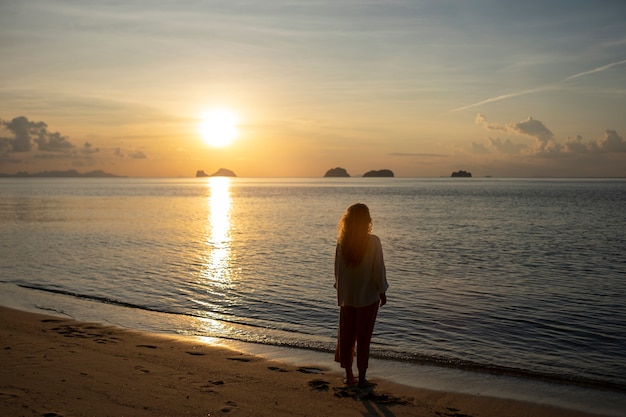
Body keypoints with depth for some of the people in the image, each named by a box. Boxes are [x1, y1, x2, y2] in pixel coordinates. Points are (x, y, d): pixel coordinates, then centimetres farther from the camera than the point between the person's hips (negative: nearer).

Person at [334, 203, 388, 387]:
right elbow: (378, 269, -10)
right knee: (363, 338, 6)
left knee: (346, 336, 14)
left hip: (346, 296, 3)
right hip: (368, 296, -3)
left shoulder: (341, 241, -5)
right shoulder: (373, 242, -14)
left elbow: (337, 268, 3)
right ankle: (361, 378, 12)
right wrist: (382, 291, 2)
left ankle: (348, 375, 22)